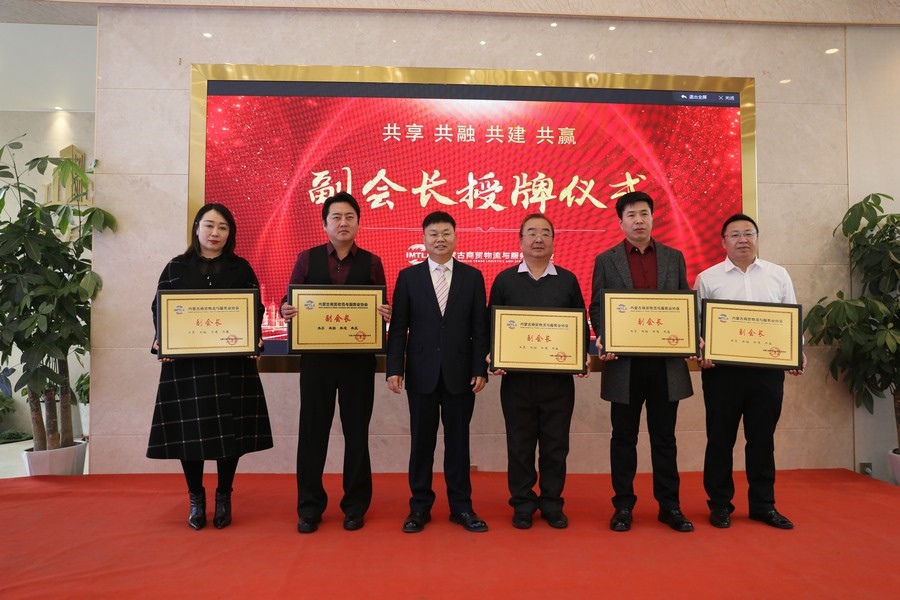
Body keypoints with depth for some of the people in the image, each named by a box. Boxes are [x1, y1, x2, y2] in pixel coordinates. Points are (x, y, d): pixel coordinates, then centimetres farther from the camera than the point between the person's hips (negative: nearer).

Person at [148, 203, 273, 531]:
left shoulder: (241, 268, 8)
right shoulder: (176, 267, 9)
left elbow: (256, 310, 5)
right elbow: (159, 309, 7)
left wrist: (255, 339, -14)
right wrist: (161, 341, -11)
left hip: (232, 361, 0)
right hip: (186, 361, 0)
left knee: (231, 429, 3)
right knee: (189, 430, 4)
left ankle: (224, 497, 19)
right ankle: (195, 499, 21)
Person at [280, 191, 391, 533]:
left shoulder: (371, 262, 5)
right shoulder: (307, 259, 5)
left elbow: (382, 310, 5)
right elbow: (290, 301, 6)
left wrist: (386, 315, -18)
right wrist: (285, 310, -16)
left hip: (358, 358, 0)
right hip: (316, 356, 1)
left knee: (356, 431, 8)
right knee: (313, 429, 6)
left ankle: (355, 505, 23)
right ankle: (309, 507, 21)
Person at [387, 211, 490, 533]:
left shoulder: (472, 276, 5)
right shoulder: (408, 276, 4)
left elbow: (480, 328, 3)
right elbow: (398, 328, 1)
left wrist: (480, 369, -4)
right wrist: (394, 368, -6)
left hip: (460, 373, 0)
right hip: (422, 373, 0)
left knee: (458, 441, 9)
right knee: (421, 442, 8)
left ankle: (461, 507, 22)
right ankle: (420, 507, 22)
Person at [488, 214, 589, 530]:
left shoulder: (567, 280, 7)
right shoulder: (504, 280, 4)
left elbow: (580, 324, 9)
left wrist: (583, 356, -6)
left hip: (558, 377, 1)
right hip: (516, 377, 0)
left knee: (555, 444, 9)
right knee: (520, 444, 8)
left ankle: (552, 503, 25)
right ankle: (522, 504, 23)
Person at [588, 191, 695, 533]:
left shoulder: (674, 258, 9)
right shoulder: (605, 261, 4)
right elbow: (597, 307, 1)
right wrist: (602, 340, -16)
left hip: (666, 361, 2)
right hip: (624, 362, -1)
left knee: (664, 437, 10)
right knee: (624, 437, 8)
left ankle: (669, 505, 21)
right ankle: (623, 506, 19)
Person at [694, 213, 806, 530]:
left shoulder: (778, 275, 9)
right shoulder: (707, 279, 2)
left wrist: (798, 353, -3)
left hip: (767, 369, 2)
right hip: (722, 369, -2)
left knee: (762, 438, 10)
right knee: (720, 438, 6)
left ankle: (763, 504, 23)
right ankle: (720, 504, 18)